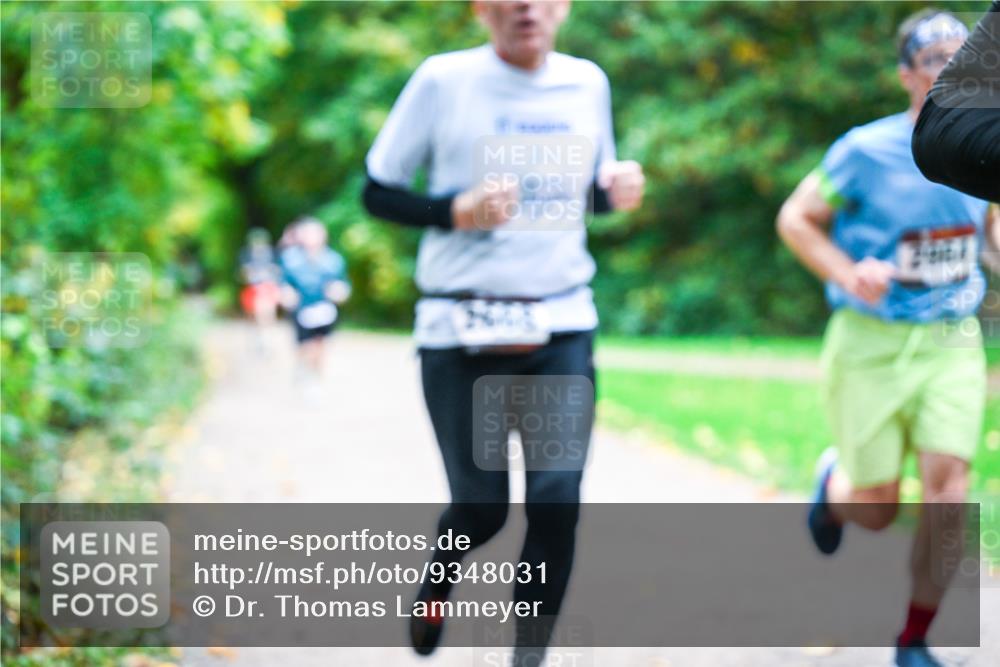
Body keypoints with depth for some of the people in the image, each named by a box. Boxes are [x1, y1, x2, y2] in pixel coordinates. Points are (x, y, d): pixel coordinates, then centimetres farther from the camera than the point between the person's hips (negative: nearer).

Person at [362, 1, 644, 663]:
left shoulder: (587, 82, 6)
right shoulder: (443, 80, -6)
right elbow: (378, 191, -1)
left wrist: (618, 189, -3)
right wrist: (456, 211, -18)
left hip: (562, 327, 3)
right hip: (462, 331, -3)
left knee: (557, 500, -7)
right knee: (481, 507, 4)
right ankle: (437, 579, 40)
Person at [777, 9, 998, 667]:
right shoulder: (867, 151, -12)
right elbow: (795, 219, -4)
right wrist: (848, 274, -18)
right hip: (872, 342, -3)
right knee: (877, 509, 1)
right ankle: (834, 482, 41)